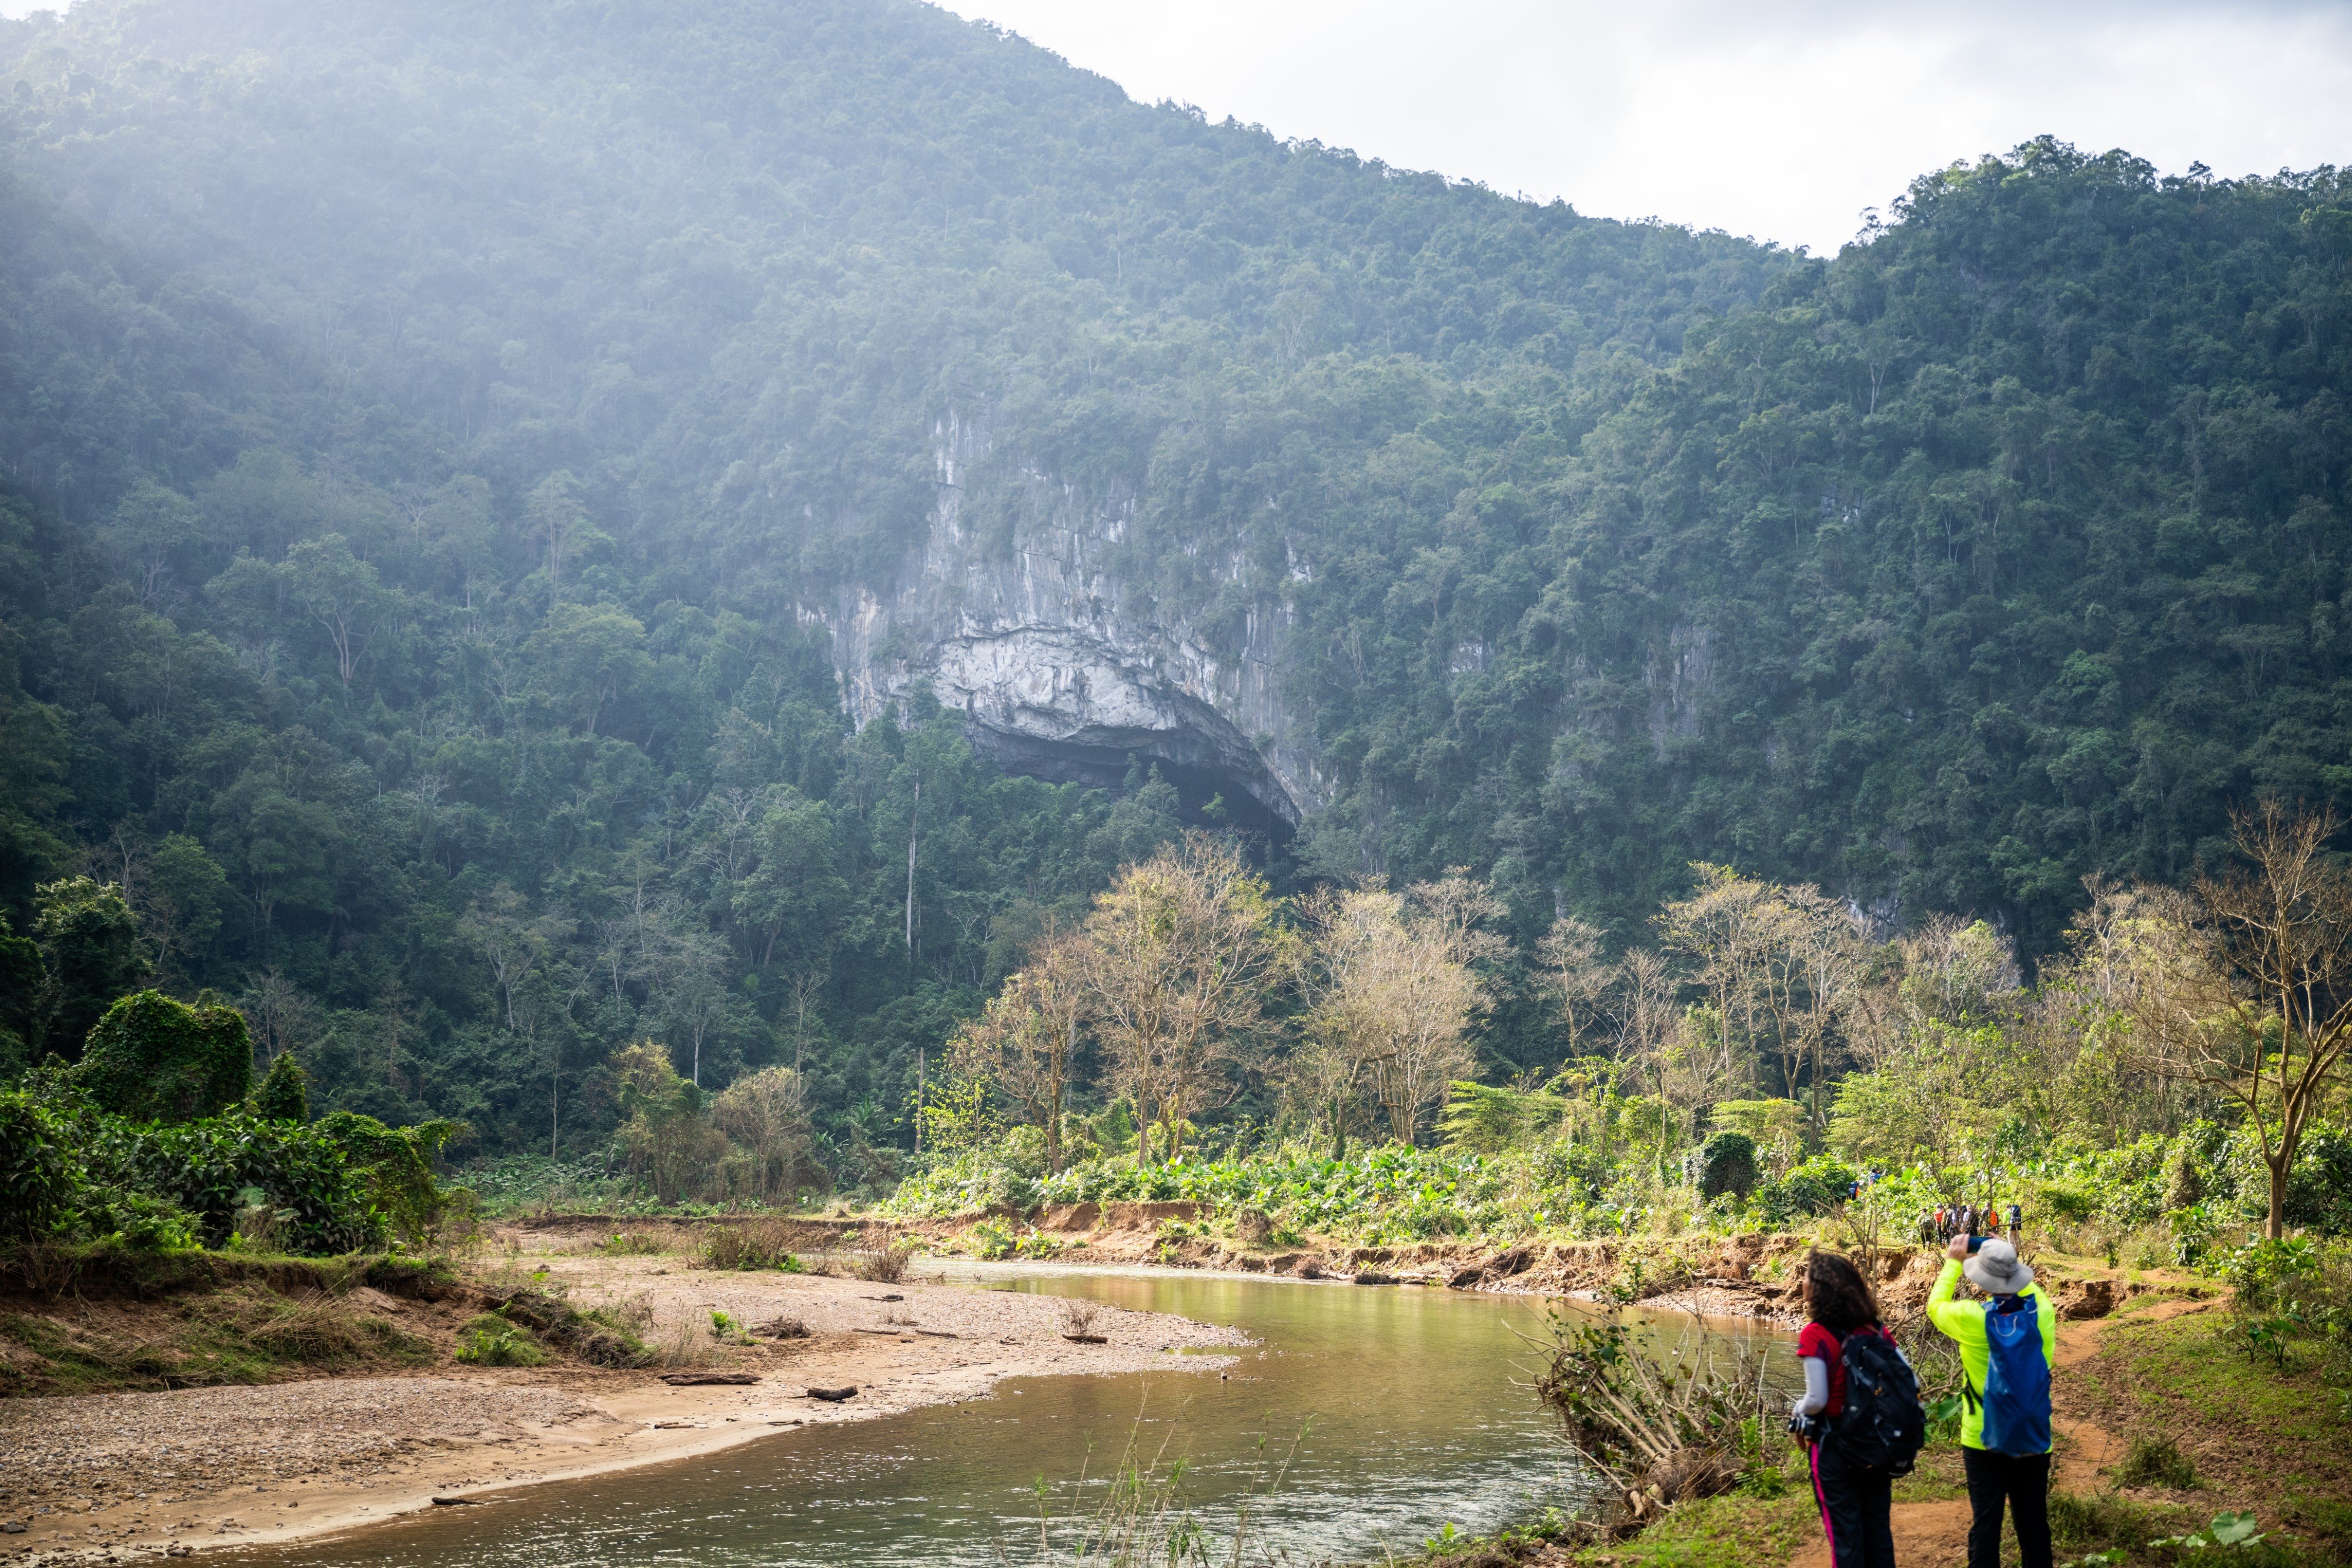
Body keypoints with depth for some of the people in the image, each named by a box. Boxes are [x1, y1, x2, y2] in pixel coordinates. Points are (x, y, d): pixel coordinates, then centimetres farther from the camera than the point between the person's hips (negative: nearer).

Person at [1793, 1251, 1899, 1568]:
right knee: (1878, 1529, 16)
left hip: (1835, 1446, -5)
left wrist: (1798, 1410, 1)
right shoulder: (1877, 1329, -3)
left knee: (1845, 1534, 6)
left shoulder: (1816, 1336, -18)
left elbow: (1817, 1400, -20)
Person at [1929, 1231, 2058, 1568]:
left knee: (1985, 1524, 4)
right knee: (2033, 1525, 10)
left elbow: (1936, 1305, 6)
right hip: (2034, 1439, 2)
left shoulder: (1972, 1318, -15)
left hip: (1985, 1440, -2)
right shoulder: (2042, 1311, -8)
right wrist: (2008, 1262, 21)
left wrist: (1953, 1262, 12)